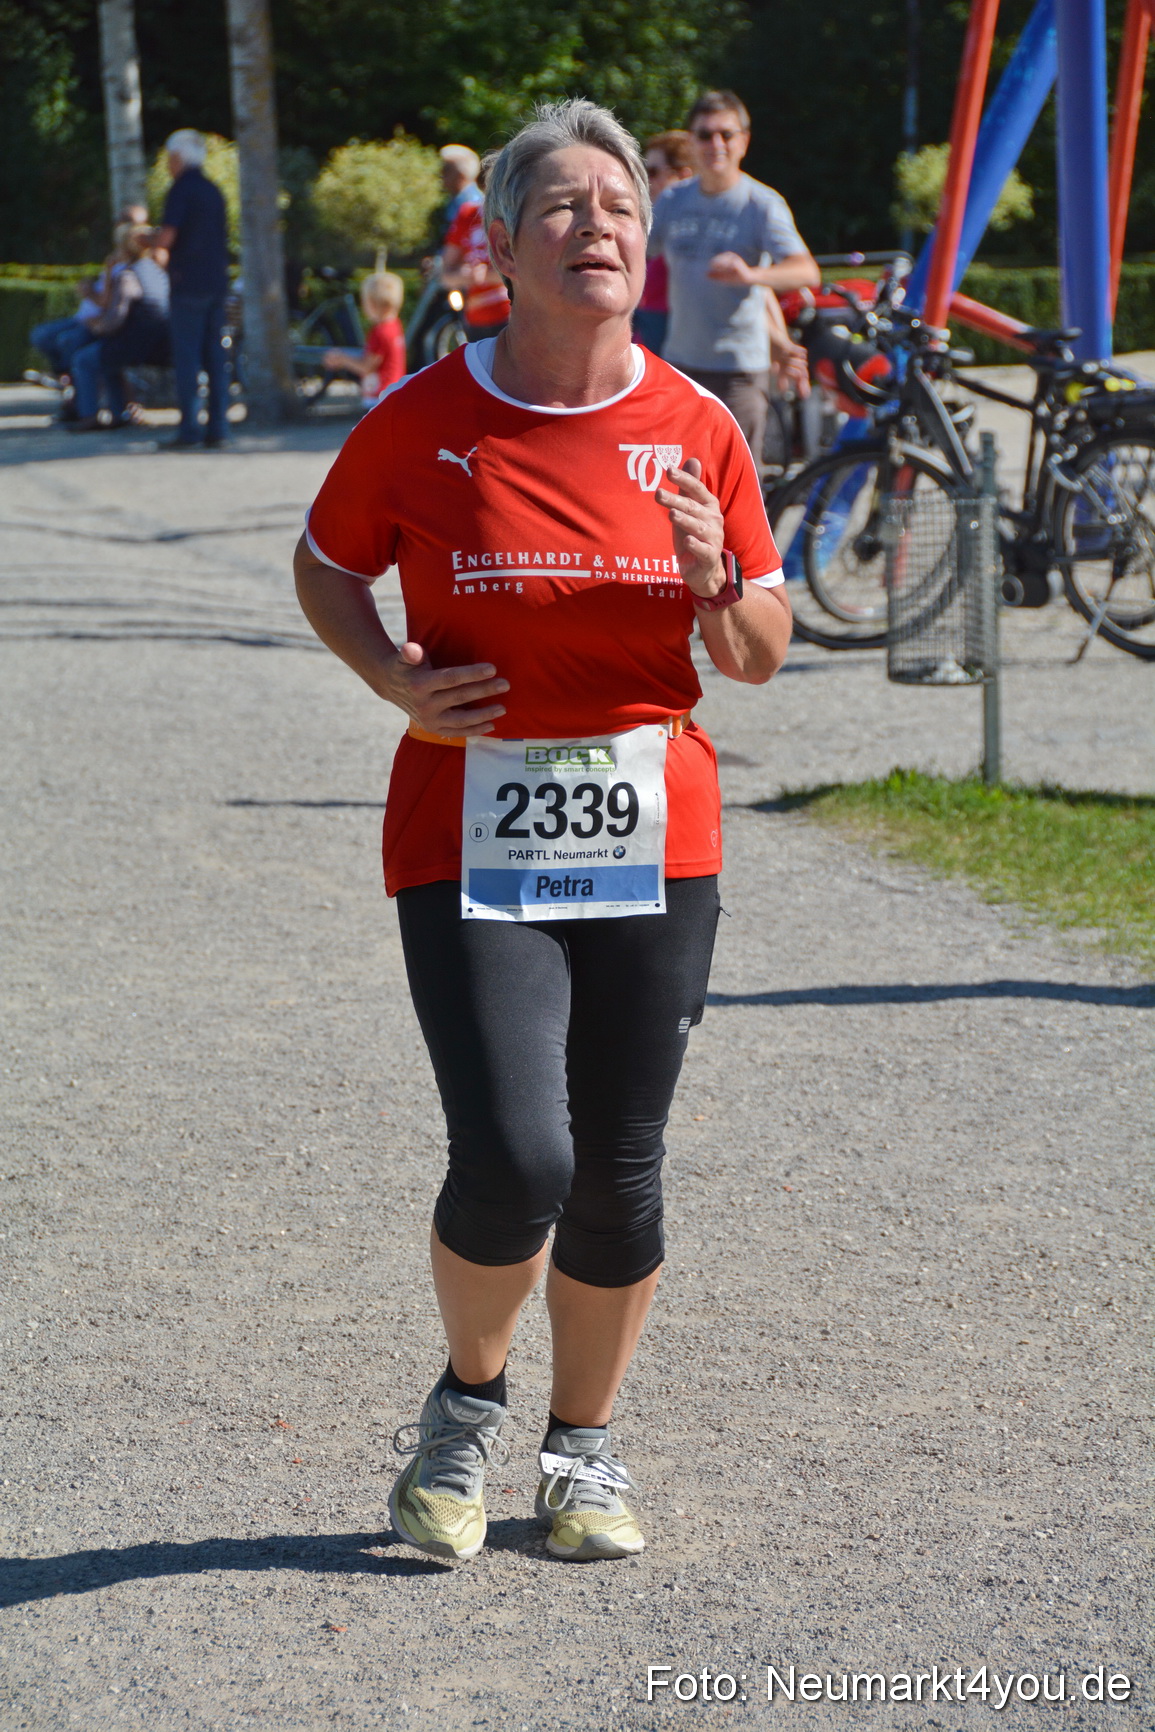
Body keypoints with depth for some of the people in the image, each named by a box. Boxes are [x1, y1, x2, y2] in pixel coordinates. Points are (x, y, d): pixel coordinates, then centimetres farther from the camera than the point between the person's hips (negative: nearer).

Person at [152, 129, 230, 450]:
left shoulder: (181, 189, -10)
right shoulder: (213, 191, 14)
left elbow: (167, 236, -17)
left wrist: (150, 240, 3)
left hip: (189, 282, -7)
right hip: (217, 280, 7)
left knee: (187, 357, -6)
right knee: (215, 357, 8)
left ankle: (190, 430, -9)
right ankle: (217, 430, 6)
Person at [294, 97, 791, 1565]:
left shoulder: (696, 432, 1)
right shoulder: (423, 423, -5)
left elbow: (759, 656, 8)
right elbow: (326, 568, 12)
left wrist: (720, 585, -14)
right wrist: (394, 678, -6)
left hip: (652, 836, 3)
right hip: (471, 835, -3)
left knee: (618, 1171, 7)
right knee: (513, 1159, -14)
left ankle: (585, 1447, 29)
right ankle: (467, 1404, 16)